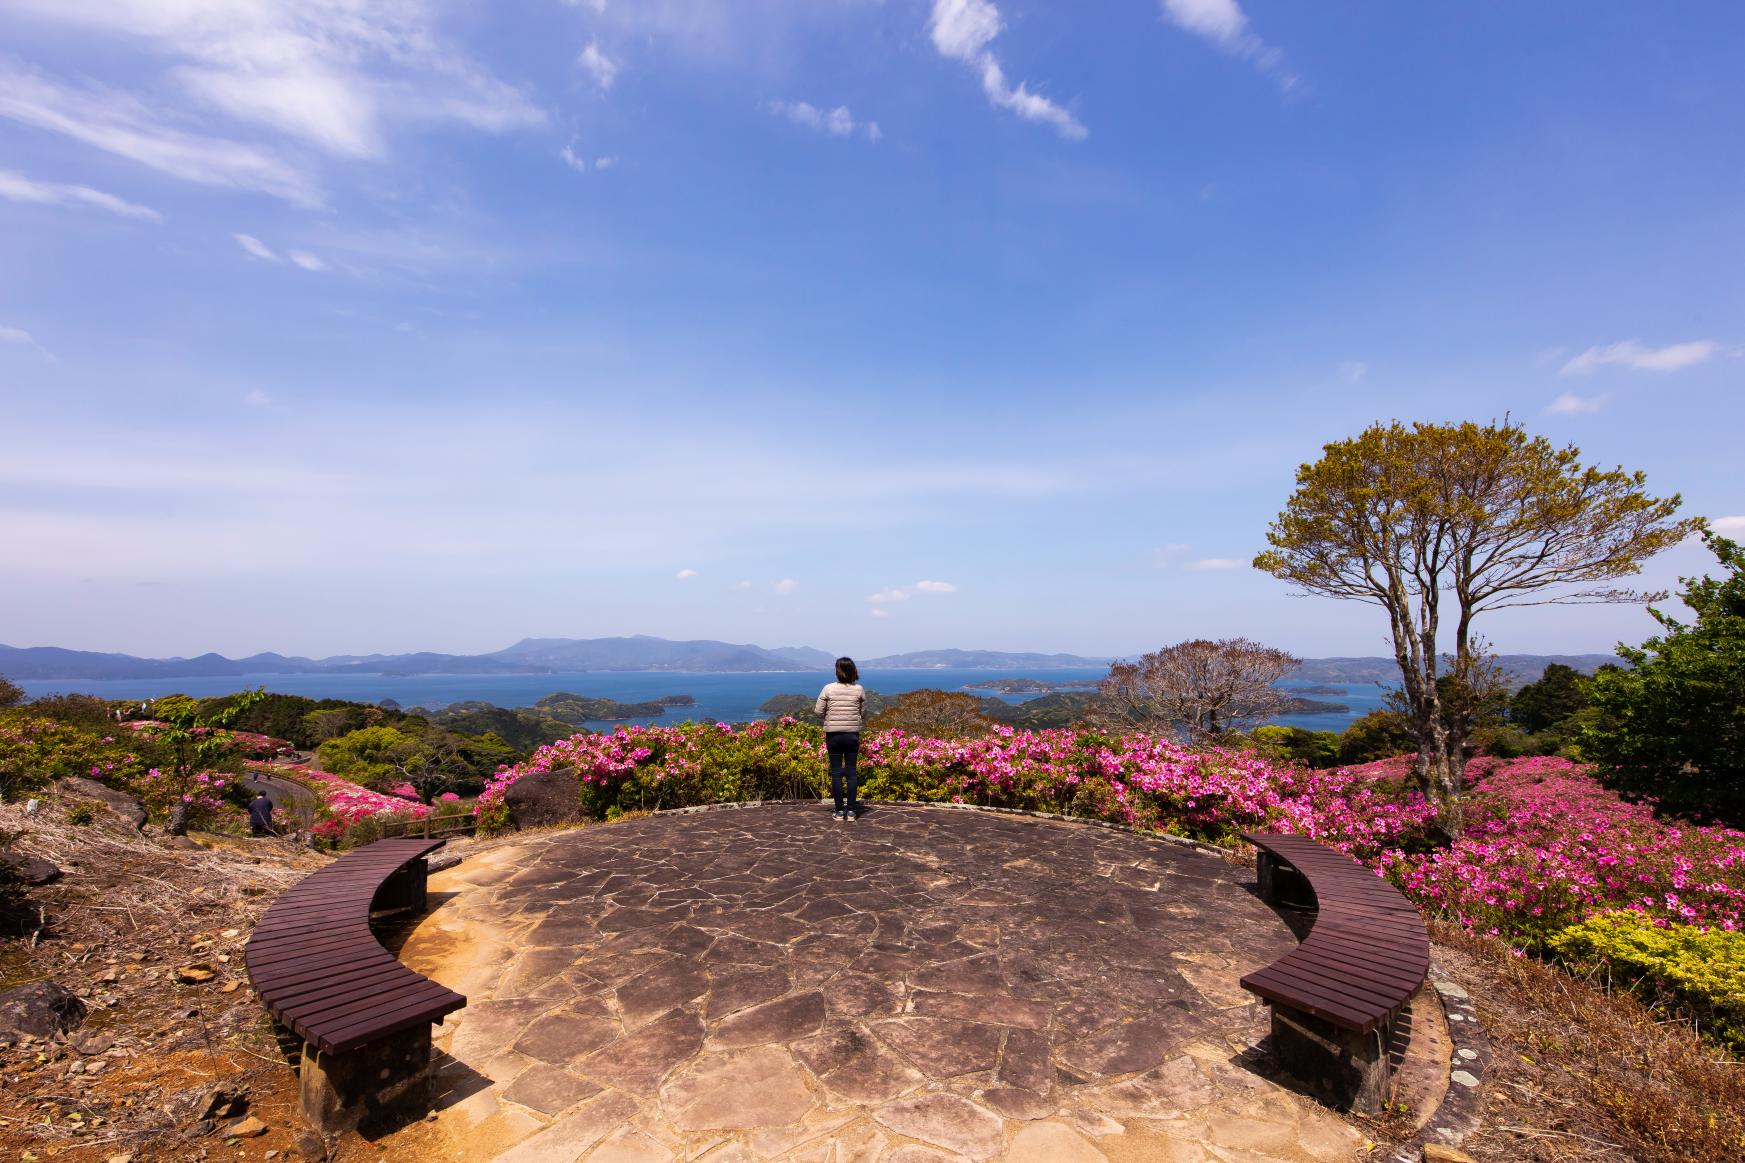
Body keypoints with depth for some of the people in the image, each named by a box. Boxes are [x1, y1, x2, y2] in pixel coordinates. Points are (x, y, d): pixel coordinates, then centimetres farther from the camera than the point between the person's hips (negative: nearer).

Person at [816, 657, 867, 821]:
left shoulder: (828, 688, -9)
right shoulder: (859, 690, -4)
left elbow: (819, 711, -5)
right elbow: (863, 713, 1)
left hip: (833, 735, -1)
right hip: (853, 735, 1)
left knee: (836, 772, 6)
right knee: (852, 771, 7)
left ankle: (839, 811, 10)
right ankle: (851, 810, 10)